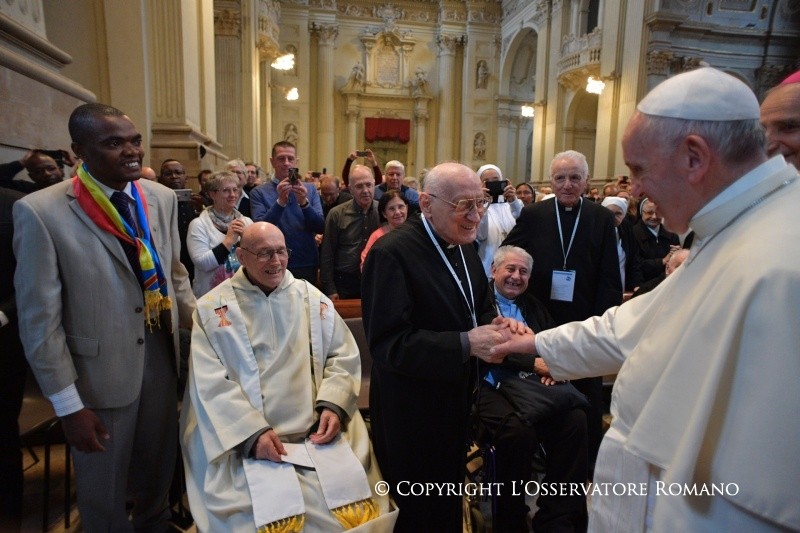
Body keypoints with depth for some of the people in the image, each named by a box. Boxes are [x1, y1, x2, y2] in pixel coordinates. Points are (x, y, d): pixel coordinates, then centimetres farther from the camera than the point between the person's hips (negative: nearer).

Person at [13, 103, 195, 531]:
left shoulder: (161, 198, -1)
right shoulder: (41, 212, -17)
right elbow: (40, 321, -14)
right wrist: (69, 405, -12)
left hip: (163, 356, 5)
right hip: (99, 372, -4)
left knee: (160, 468, 25)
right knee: (104, 492, 19)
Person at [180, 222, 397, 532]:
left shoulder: (311, 298, 8)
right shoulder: (212, 308, 2)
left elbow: (344, 356, 7)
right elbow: (211, 384, -5)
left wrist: (333, 405, -10)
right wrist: (253, 432, -16)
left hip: (319, 432, 2)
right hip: (246, 440, -2)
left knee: (354, 502, -14)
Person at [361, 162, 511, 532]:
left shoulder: (464, 246, 5)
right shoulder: (392, 253, -23)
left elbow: (480, 310, 12)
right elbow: (388, 343, -28)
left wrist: (499, 329, -11)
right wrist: (466, 344, -33)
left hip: (456, 402, 8)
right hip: (410, 416, -8)